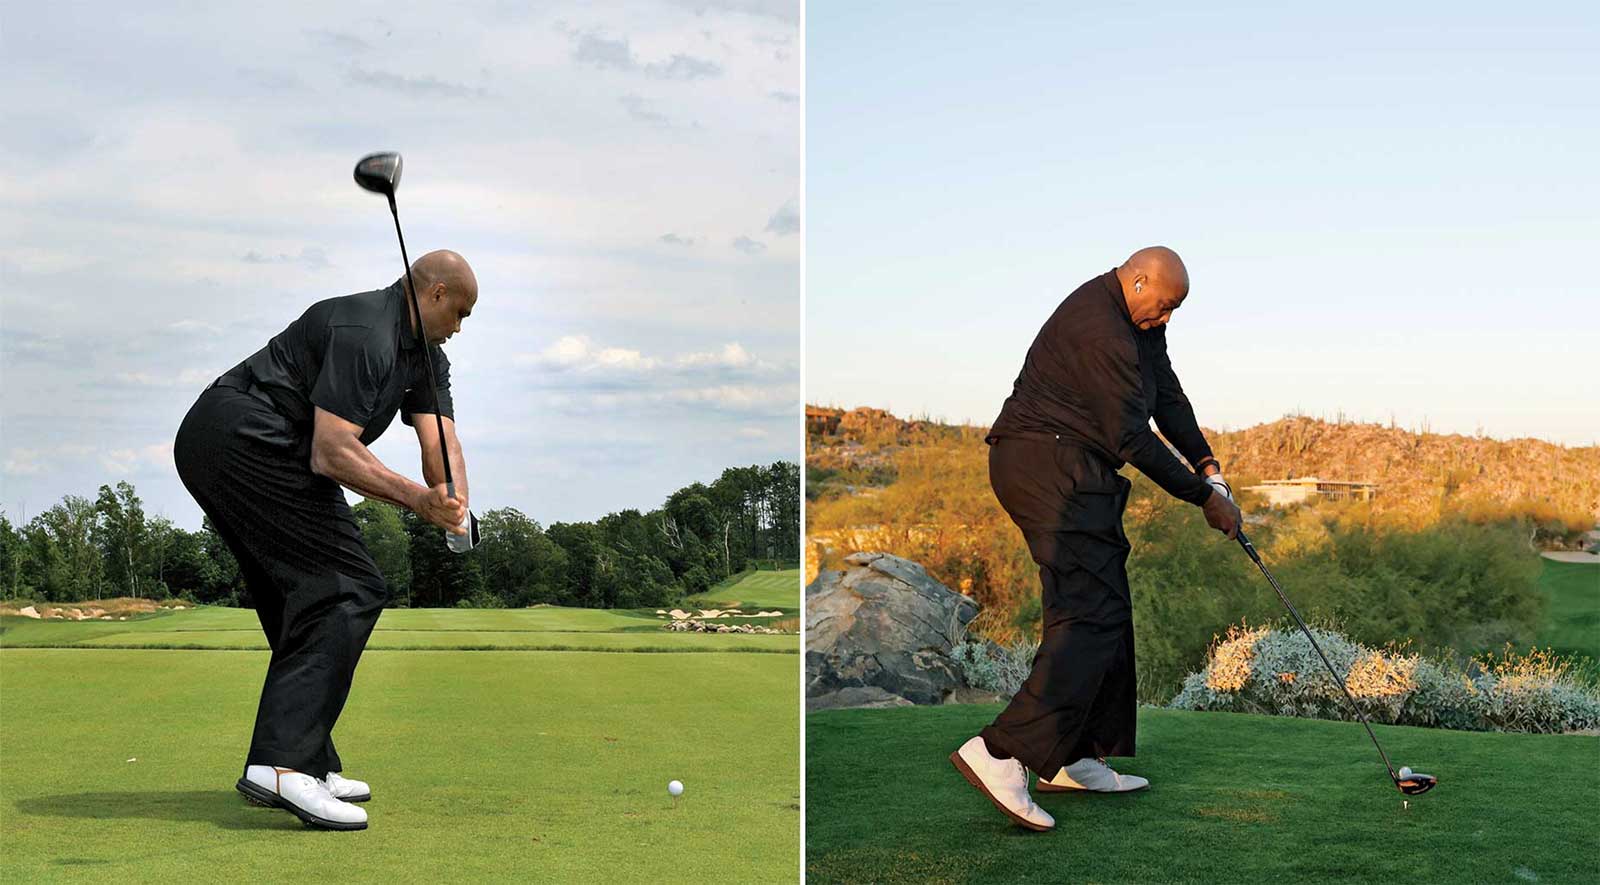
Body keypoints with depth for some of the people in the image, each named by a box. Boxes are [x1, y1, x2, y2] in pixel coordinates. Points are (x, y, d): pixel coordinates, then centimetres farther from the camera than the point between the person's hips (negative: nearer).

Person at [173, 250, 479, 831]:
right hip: (249, 441, -11)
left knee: (308, 602, 14)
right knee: (349, 591, -15)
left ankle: (310, 766, 18)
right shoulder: (365, 334, -16)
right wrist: (418, 499, -28)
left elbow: (440, 441, 3)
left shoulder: (425, 357, 16)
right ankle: (281, 762, -24)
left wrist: (452, 502, -17)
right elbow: (332, 454, -23)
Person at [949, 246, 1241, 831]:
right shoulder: (1099, 327, -18)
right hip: (1051, 465, -11)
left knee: (1106, 610, 11)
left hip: (1072, 470, 11)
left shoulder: (1139, 323, 16)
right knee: (1091, 613, -19)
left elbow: (1167, 396, 19)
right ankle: (1000, 753, -29)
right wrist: (1204, 496, -10)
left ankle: (1075, 759, 13)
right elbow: (1130, 439, -18)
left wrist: (1206, 462, 5)